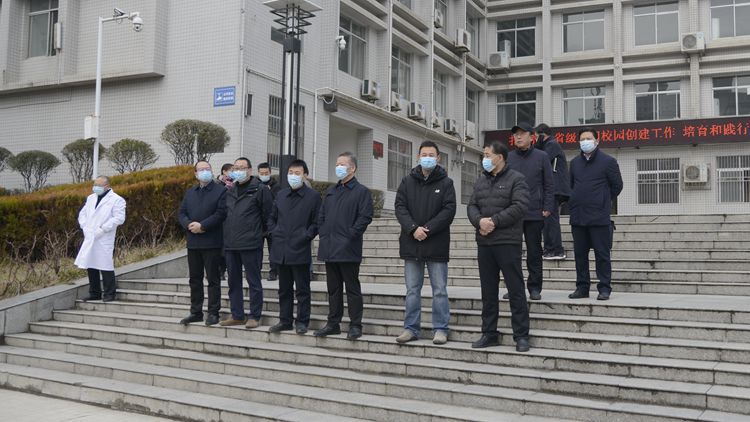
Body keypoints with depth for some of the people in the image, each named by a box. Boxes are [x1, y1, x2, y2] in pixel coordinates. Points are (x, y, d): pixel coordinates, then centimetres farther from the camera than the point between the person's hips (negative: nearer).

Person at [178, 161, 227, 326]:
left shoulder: (220, 191, -3)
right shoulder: (190, 193, 16)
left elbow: (221, 213, -13)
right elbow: (182, 213, 11)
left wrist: (202, 226, -17)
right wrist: (189, 225, -10)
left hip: (212, 243, -6)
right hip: (193, 242, 6)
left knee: (213, 279, 0)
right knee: (195, 279, 11)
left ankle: (213, 313, 6)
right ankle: (196, 312, 19)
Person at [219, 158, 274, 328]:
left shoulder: (260, 189, -5)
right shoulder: (230, 191, 15)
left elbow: (268, 215, -4)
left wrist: (258, 232, 2)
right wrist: (228, 235, 15)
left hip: (251, 244, -7)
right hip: (230, 244, 7)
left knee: (254, 281, 0)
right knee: (233, 281, 12)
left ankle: (255, 317, 7)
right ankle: (237, 315, 20)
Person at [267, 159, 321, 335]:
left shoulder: (313, 196, -2)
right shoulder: (281, 195, 12)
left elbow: (317, 223, -2)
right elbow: (272, 217, 21)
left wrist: (306, 236, -10)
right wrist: (273, 233, 8)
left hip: (300, 250, -5)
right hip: (281, 250, 5)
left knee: (302, 289, 2)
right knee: (284, 289, 12)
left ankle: (302, 322, 10)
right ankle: (285, 320, 20)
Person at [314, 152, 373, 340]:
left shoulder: (361, 192, -3)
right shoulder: (331, 191, 18)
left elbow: (365, 217, -11)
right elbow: (321, 216, 20)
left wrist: (350, 236, -15)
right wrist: (324, 235, 7)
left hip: (348, 250, -7)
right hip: (329, 249, 7)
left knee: (352, 288, -1)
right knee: (333, 288, 12)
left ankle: (355, 325, 5)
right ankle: (333, 323, 19)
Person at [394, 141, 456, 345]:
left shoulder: (446, 182, 1)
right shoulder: (407, 181, 8)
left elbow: (449, 210, -7)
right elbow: (400, 207, 1)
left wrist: (427, 229, -15)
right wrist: (413, 228, -14)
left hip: (437, 244, -2)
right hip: (411, 243, 3)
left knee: (439, 290, 3)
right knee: (412, 290, 9)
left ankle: (440, 329, 11)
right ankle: (411, 328, 17)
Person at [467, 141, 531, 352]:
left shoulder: (516, 179, -3)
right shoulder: (481, 180, 16)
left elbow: (520, 207, -14)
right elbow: (472, 206, 10)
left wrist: (494, 221, -17)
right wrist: (480, 221, -10)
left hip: (507, 242, -6)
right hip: (484, 242, 6)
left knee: (515, 290, -2)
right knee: (488, 291, 11)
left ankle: (521, 335, 4)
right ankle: (489, 333, 19)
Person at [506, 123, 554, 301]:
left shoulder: (541, 157, 4)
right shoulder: (508, 158, 8)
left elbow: (549, 185, 3)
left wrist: (547, 208, -4)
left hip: (534, 214, -2)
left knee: (534, 253, 4)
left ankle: (534, 288, 12)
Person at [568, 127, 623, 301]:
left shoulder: (608, 161, -1)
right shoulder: (575, 163, 14)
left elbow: (617, 186, 3)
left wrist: (603, 201, 7)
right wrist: (572, 203, 12)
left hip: (599, 217, -5)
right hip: (577, 217, 5)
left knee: (602, 254, -2)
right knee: (580, 254, 8)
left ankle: (604, 288, 5)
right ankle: (582, 287, 17)